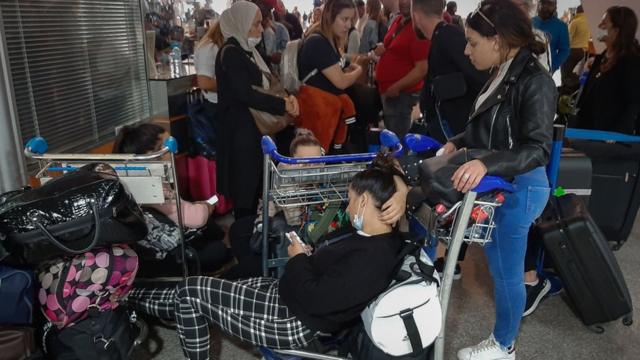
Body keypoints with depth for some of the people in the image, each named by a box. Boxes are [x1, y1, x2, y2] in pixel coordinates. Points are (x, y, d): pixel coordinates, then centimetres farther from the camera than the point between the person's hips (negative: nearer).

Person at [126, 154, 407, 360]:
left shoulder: (371, 257, -29)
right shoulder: (374, 239, 2)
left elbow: (313, 299, -29)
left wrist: (298, 259, -13)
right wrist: (308, 256, -2)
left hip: (295, 322, -9)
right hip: (288, 297, 9)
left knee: (189, 291, -2)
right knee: (191, 293, 15)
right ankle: (129, 300, 36)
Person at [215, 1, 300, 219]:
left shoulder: (247, 51, 15)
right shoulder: (231, 53, -14)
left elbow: (263, 84, 14)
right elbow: (246, 94, -22)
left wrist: (286, 98, -5)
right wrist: (283, 104, -17)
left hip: (253, 128, 9)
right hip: (240, 131, -9)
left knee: (255, 183, 14)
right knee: (245, 186, -2)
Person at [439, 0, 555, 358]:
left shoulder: (535, 81, -21)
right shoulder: (503, 73, 4)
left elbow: (538, 149, -28)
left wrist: (485, 163, -40)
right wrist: (457, 142, 3)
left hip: (518, 188, -9)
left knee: (506, 271, 7)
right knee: (499, 261, 22)